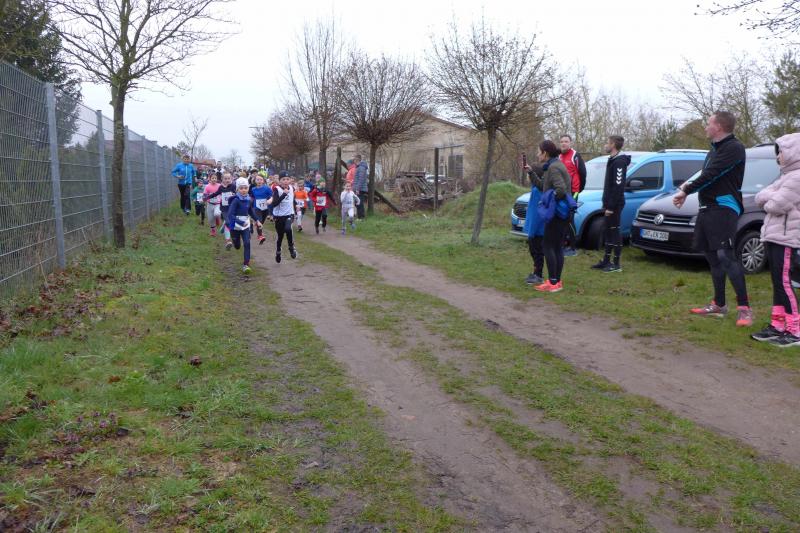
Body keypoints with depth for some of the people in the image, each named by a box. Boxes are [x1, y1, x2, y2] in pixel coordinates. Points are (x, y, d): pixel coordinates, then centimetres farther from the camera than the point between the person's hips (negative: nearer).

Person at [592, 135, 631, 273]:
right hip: (609, 204, 10)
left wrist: (611, 206, -23)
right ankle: (606, 260, 22)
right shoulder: (612, 160, 16)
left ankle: (616, 264, 1)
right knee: (607, 232, 14)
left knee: (614, 232, -5)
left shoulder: (619, 162, -16)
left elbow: (618, 186, -22)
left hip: (614, 205, -10)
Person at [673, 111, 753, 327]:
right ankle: (718, 305, 19)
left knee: (725, 255, -17)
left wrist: (686, 191, -11)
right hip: (707, 208, 10)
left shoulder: (734, 148, -10)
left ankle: (744, 308, -14)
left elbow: (711, 174, -17)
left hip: (724, 207, -10)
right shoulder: (714, 149, 21)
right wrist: (689, 185, 3)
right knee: (713, 256, 11)